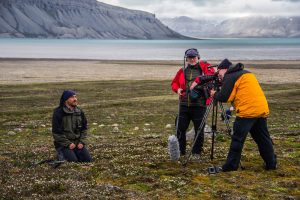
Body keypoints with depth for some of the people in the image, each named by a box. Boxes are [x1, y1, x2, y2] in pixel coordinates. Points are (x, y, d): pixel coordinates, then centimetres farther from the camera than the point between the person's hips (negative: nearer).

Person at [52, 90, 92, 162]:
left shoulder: (79, 112, 7)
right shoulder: (58, 113, -10)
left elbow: (84, 128, 12)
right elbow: (56, 132, -12)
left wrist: (82, 142, -3)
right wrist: (68, 144, -17)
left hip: (77, 142, 5)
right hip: (64, 143, -5)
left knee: (88, 159, -9)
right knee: (73, 161, -22)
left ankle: (74, 153, 18)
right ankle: (61, 154, 8)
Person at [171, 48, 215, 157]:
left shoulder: (204, 66, 0)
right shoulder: (183, 70, 10)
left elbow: (211, 74, -20)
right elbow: (174, 83, 21)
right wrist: (177, 89, -1)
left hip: (199, 106, -3)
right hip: (184, 104, 3)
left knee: (199, 130, 4)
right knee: (180, 128, 6)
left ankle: (196, 152, 18)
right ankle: (180, 151, 19)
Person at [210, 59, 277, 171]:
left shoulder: (230, 77, -3)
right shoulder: (246, 73, 25)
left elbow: (224, 97, -6)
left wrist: (214, 94, 12)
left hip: (247, 112, -8)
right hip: (263, 109, 8)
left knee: (237, 139, -2)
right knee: (263, 139, 14)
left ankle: (231, 165, 0)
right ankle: (271, 163, 18)